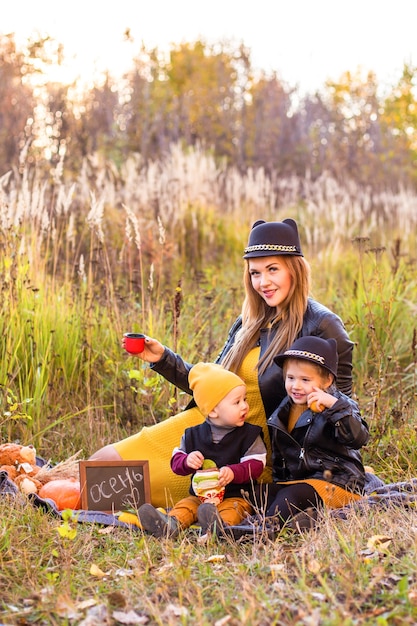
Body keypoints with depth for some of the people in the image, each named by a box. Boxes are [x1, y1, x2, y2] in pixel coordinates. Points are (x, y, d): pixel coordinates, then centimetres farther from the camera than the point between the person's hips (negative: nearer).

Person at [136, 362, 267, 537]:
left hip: (236, 496, -4)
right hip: (200, 495, 4)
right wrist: (187, 461, -13)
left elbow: (256, 464, -6)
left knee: (232, 508, -34)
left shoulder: (249, 434, 1)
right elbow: (176, 460, 11)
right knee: (184, 505, -23)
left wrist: (234, 472, -25)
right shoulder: (194, 435, 9)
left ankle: (220, 525, -64)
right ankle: (171, 524, -51)